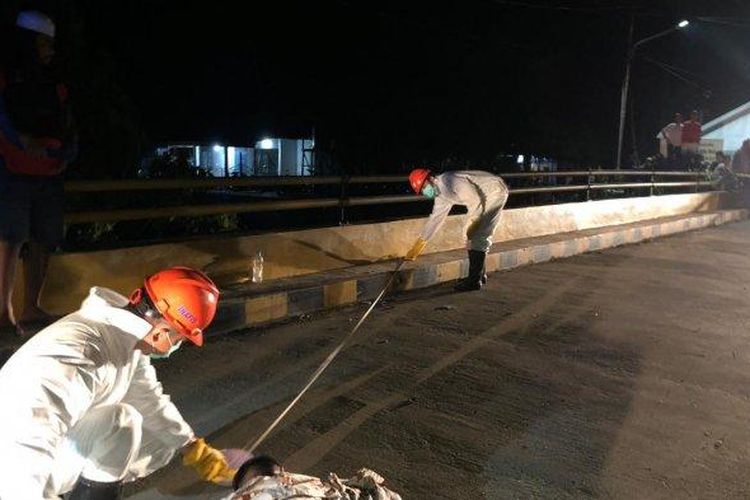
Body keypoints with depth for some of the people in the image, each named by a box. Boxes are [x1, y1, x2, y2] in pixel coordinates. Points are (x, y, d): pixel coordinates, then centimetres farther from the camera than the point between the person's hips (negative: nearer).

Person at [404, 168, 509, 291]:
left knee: (478, 236, -11)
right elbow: (435, 219, 16)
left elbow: (475, 200, -23)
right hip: (486, 196, 10)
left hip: (495, 191, -10)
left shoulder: (447, 182, -22)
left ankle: (474, 280, -9)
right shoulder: (440, 196, 9)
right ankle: (479, 275, 20)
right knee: (472, 234, 11)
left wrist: (473, 221, -10)